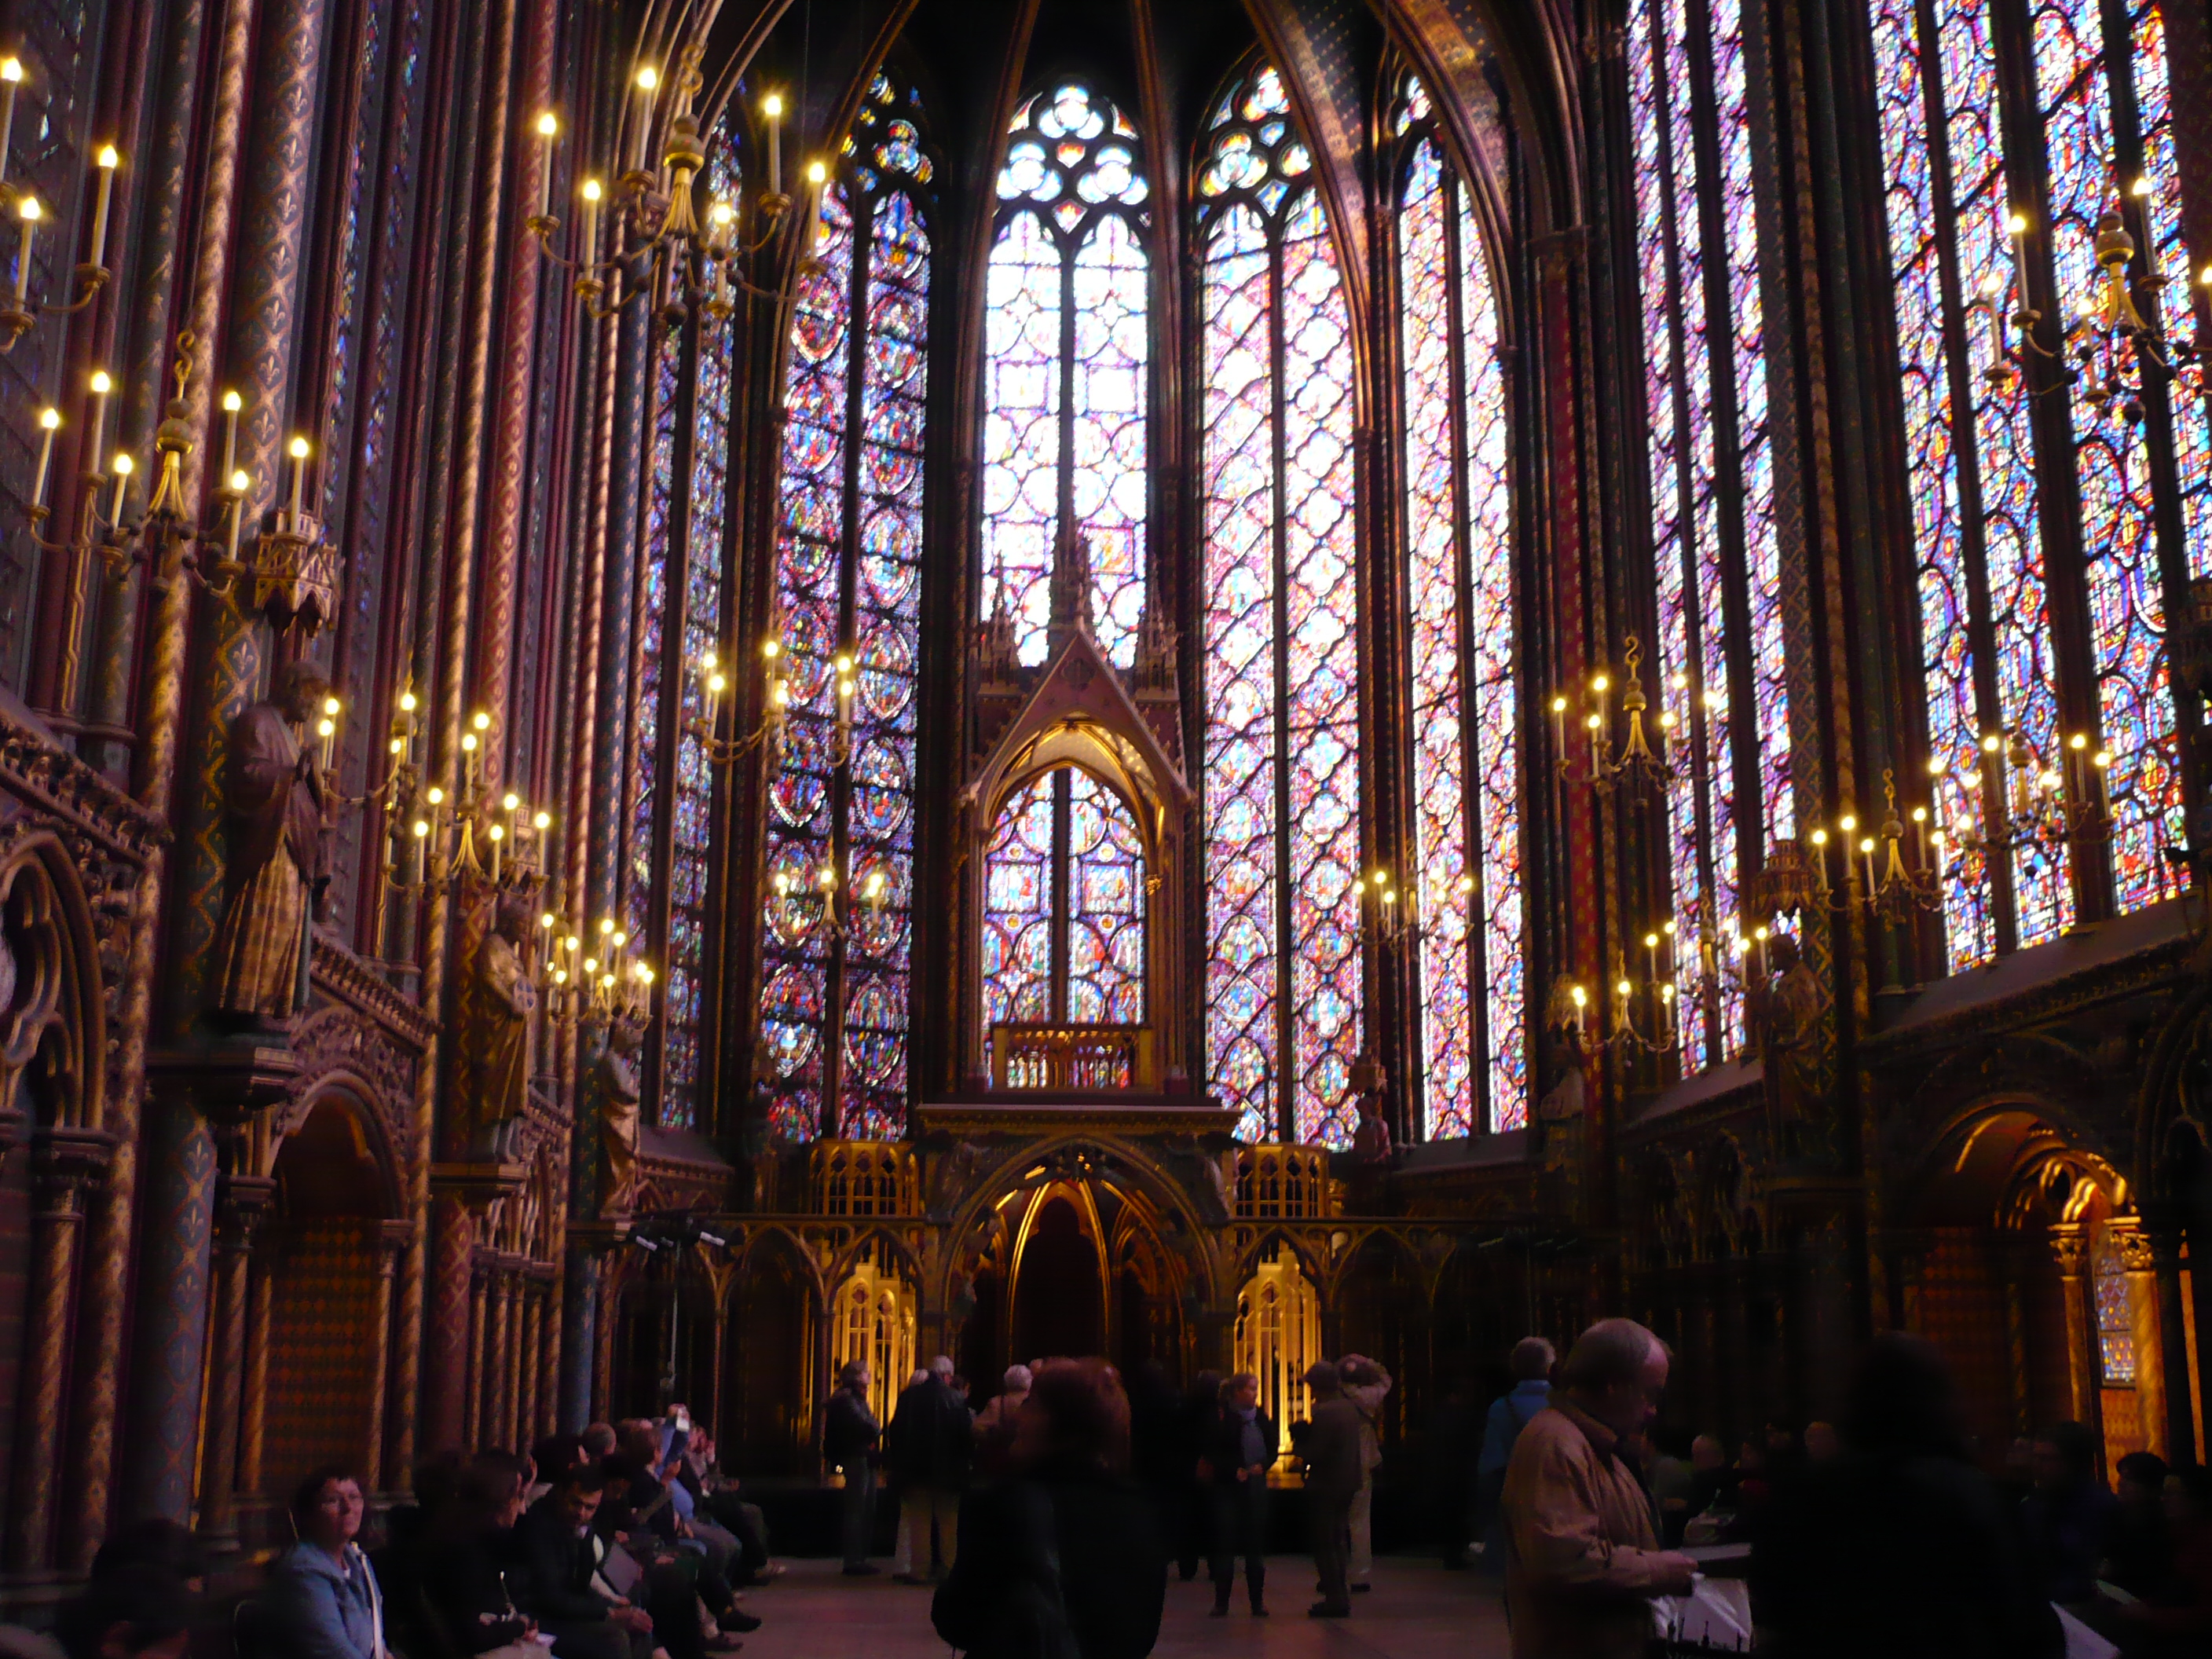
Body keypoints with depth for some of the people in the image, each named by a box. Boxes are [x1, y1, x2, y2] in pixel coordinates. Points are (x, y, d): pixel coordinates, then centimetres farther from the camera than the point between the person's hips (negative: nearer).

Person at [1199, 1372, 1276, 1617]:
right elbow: (1213, 1454, -7)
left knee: (1256, 1545, 5)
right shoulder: (1222, 1419, -6)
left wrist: (1263, 1465, -9)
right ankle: (1221, 1603, 6)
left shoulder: (1262, 1419, 6)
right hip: (1228, 1486, -3)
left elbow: (1273, 1449, 8)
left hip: (1256, 1485, 4)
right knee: (1225, 1543, -2)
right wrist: (1233, 1471, -16)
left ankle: (1257, 1601, 13)